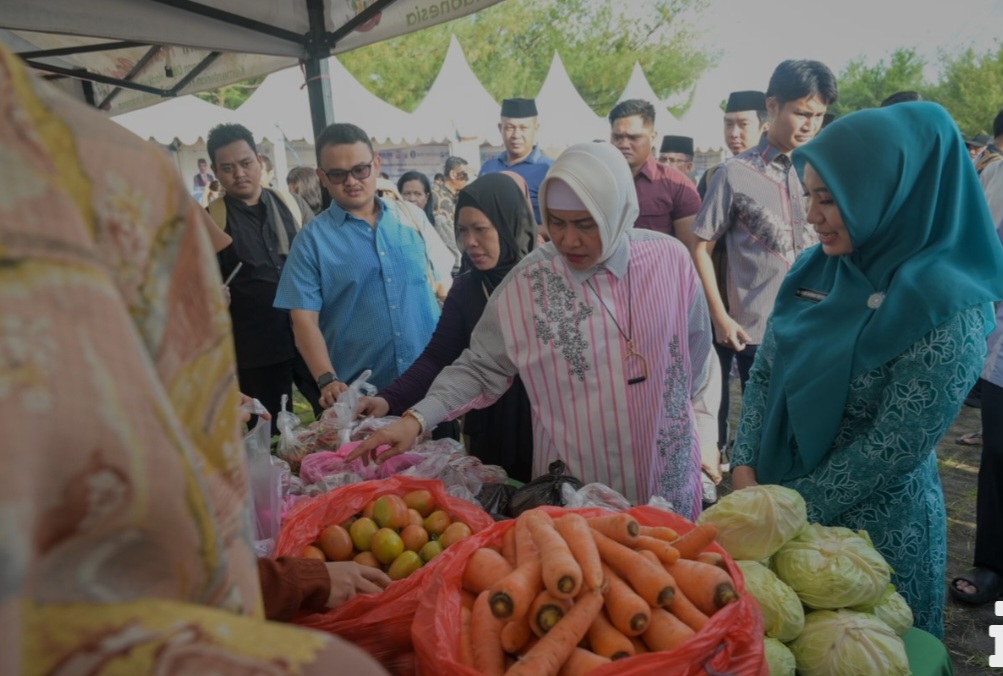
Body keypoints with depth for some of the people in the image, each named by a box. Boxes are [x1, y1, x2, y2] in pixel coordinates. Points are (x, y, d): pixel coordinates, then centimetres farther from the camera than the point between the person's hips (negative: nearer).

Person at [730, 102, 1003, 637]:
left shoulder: (944, 306, -21)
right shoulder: (818, 269, -2)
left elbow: (893, 447, -21)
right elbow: (764, 373, 1)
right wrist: (745, 469, -9)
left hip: (874, 527, -5)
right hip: (774, 499, 6)